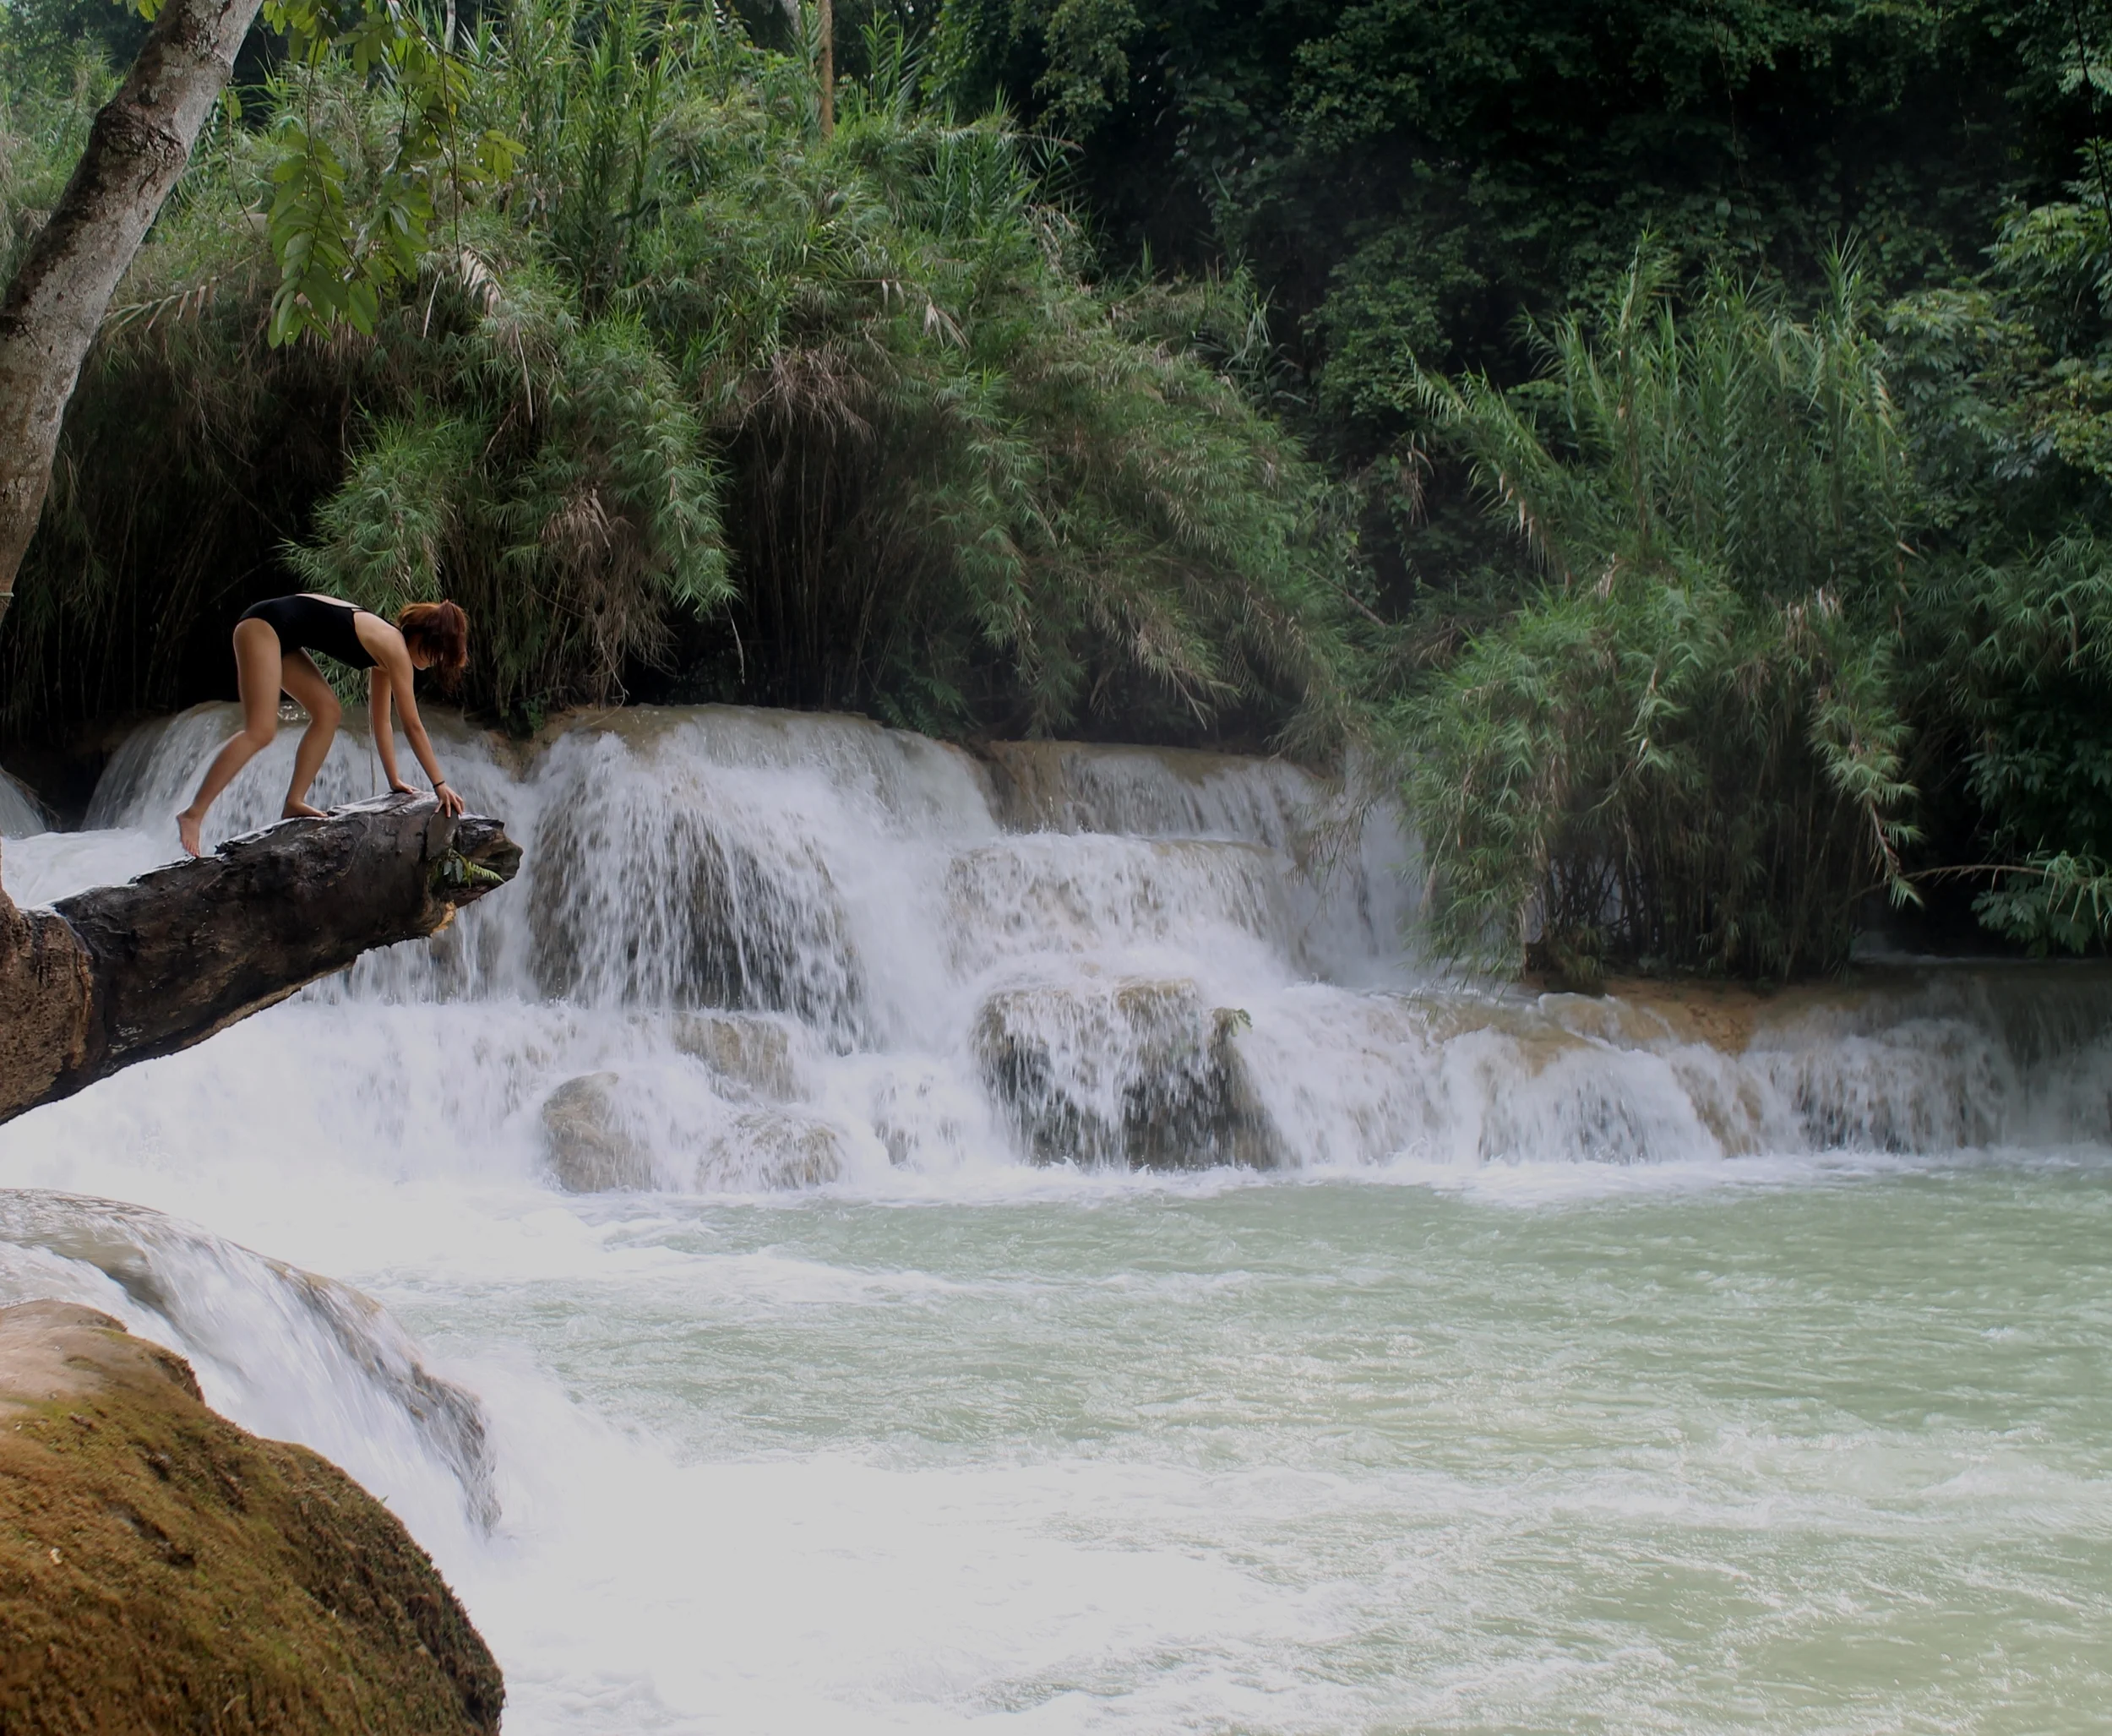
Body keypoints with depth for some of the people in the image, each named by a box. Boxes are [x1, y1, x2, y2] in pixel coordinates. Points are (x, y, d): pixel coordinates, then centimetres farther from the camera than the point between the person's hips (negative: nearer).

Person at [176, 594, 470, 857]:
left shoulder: (385, 650, 14)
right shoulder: (396, 649, -12)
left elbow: (381, 721, 20)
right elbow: (413, 726, -10)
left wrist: (394, 780, 22)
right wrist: (440, 784, -4)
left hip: (280, 633, 10)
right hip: (265, 623, -10)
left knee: (327, 711, 6)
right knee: (260, 733, -18)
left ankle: (293, 802, 3)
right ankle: (193, 813, -22)